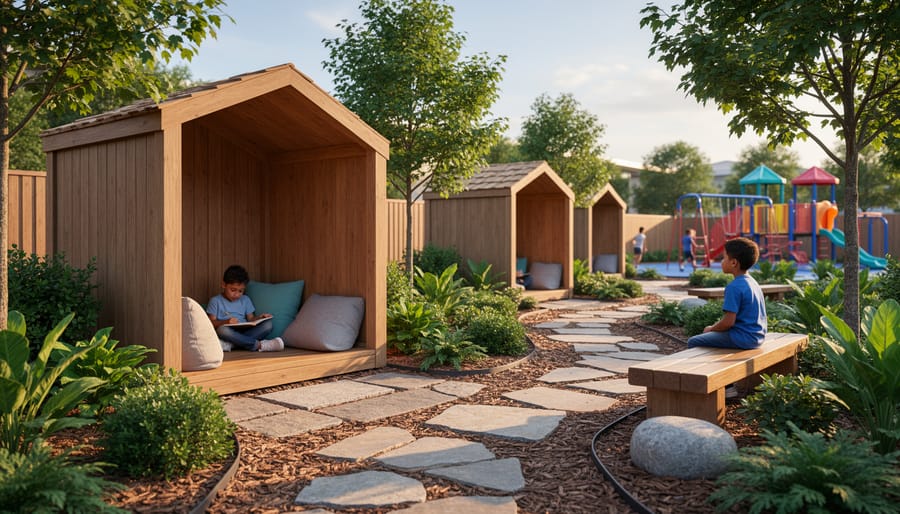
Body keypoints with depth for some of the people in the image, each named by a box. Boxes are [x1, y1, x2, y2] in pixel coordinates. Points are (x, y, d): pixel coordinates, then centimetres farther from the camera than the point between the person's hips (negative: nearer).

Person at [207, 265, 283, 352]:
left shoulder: (245, 300, 21)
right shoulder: (215, 301, 9)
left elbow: (251, 319, 15)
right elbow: (212, 323, 0)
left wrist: (259, 318, -8)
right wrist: (226, 322, -19)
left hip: (245, 332, 4)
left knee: (268, 324, -21)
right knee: (222, 329, -39)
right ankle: (259, 345, -41)